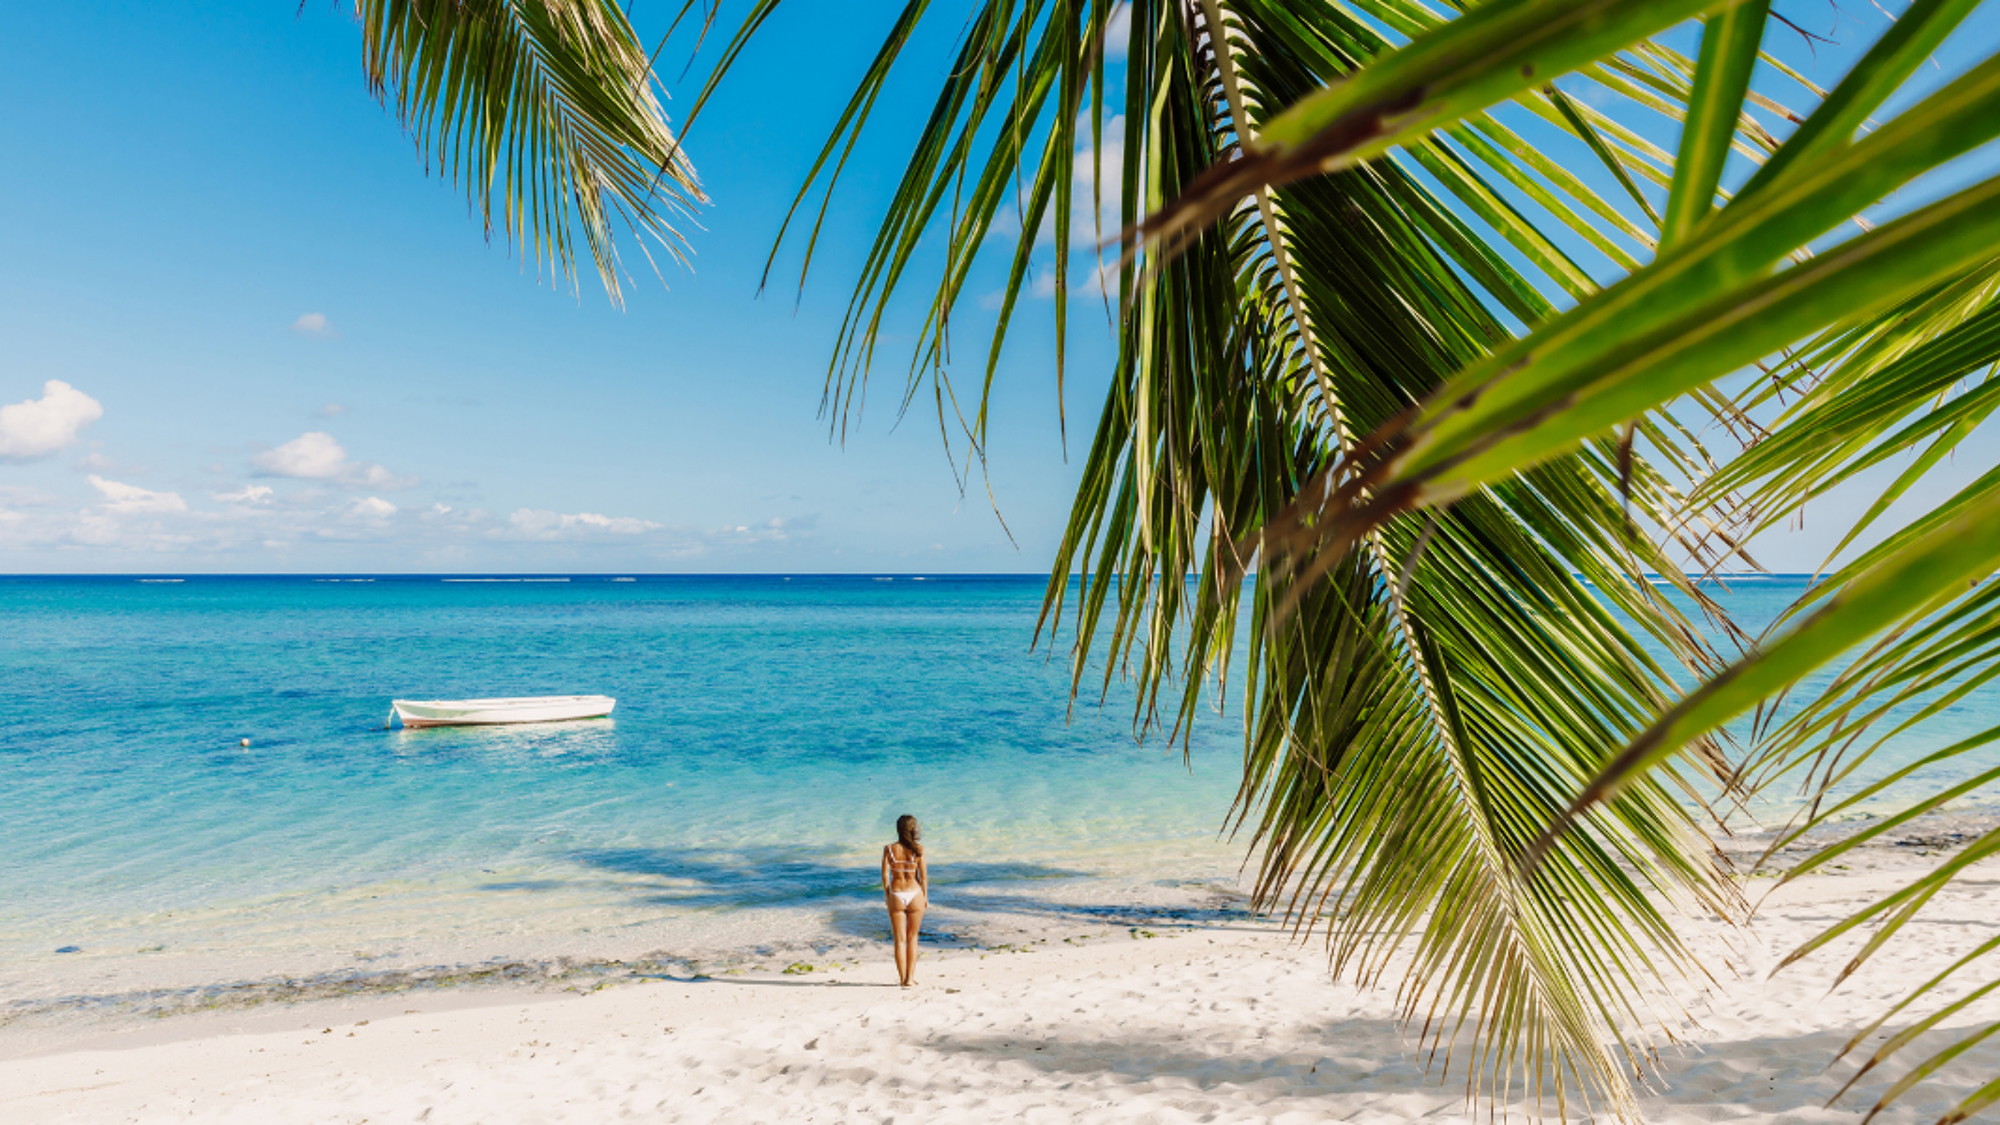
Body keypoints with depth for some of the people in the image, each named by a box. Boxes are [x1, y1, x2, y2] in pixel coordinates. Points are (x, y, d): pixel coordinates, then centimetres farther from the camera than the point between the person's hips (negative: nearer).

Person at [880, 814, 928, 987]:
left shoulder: (889, 849, -6)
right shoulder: (918, 849, -9)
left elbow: (885, 875, -3)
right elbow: (923, 876, -5)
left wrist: (887, 896, 9)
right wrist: (925, 896, 7)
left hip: (896, 896, 0)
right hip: (915, 894, 0)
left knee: (900, 940, 9)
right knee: (912, 937, 15)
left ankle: (903, 979, 10)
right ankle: (910, 977, 13)